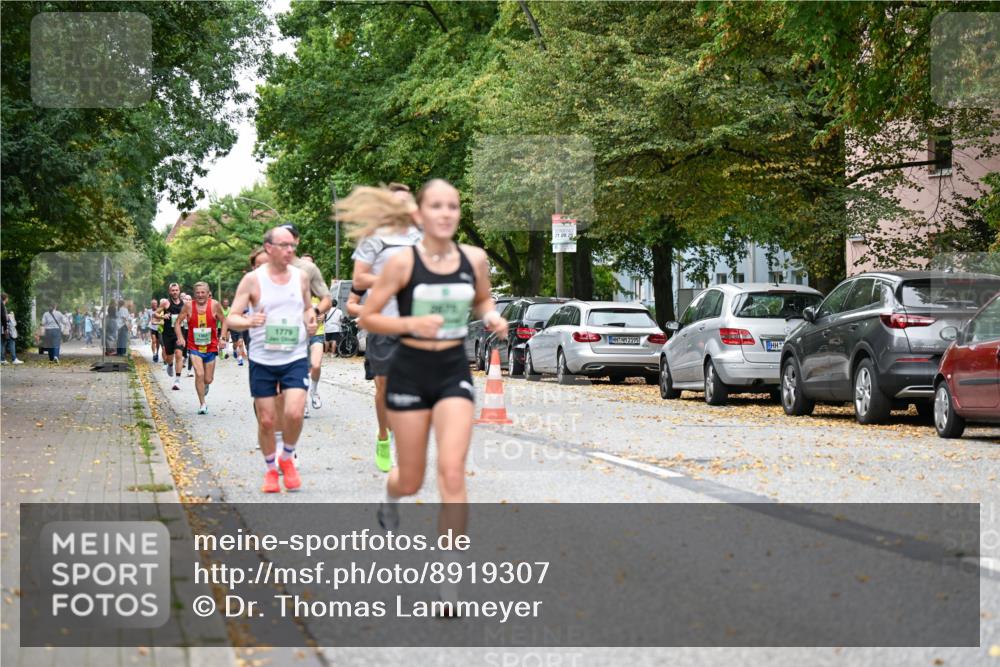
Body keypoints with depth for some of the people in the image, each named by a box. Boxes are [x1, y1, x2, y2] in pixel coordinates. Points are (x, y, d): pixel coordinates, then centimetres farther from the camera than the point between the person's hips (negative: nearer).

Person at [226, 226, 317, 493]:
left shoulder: (301, 276, 5)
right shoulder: (252, 280, -5)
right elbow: (231, 319, -5)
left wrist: (311, 321, 0)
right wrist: (249, 321, -27)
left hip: (295, 358, 1)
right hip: (262, 360, -1)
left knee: (294, 413, -16)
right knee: (266, 420, 3)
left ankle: (287, 459, 11)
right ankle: (271, 469, 25)